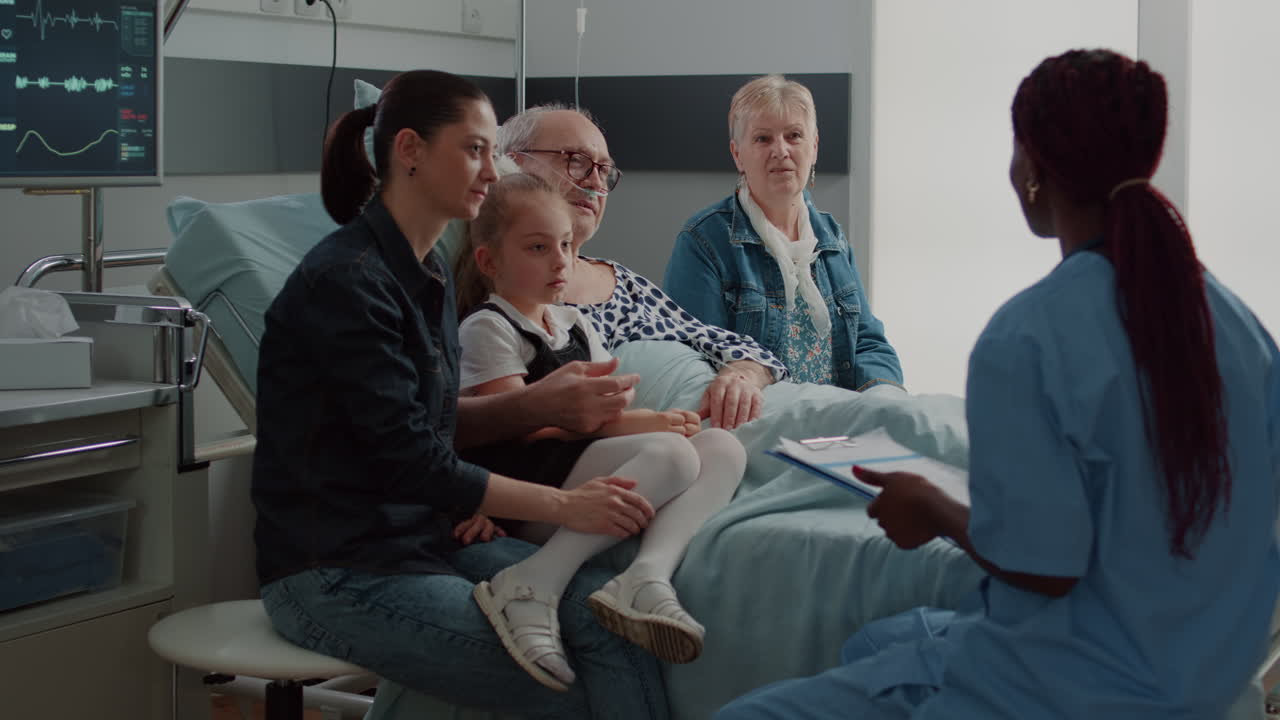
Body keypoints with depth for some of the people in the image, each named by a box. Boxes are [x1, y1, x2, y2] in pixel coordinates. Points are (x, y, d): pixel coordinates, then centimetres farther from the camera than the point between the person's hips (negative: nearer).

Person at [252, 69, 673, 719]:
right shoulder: (346, 281, -17)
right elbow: (411, 463, -19)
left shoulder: (426, 274, 12)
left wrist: (541, 401, -1)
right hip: (337, 571, -8)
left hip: (425, 539, 8)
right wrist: (563, 506, -14)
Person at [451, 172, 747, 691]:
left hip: (591, 473, 8)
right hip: (532, 482, -8)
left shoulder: (573, 323, 26)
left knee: (723, 449, -10)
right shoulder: (486, 328, 0)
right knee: (670, 454, -29)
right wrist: (632, 424, -14)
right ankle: (533, 584, -36)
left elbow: (608, 405, 19)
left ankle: (648, 575, -36)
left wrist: (654, 420, -6)